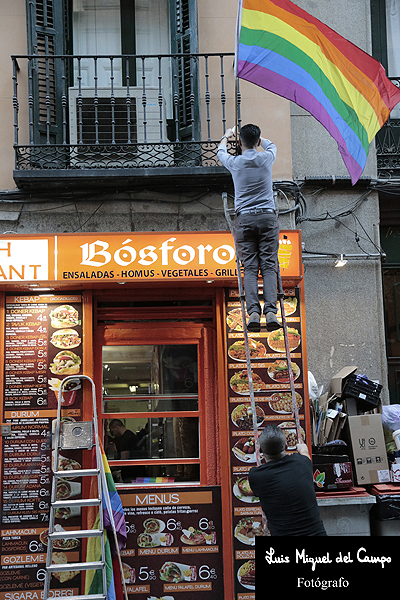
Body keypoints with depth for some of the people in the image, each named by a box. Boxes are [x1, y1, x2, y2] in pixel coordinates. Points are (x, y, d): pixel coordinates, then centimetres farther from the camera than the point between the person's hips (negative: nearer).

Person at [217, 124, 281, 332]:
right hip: (267, 217, 0)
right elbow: (271, 146, 29)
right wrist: (258, 138, 50)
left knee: (249, 268, -3)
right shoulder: (266, 159, 3)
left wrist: (226, 137, 47)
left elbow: (220, 152, 26)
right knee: (269, 266, -2)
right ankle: (270, 311, -16)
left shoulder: (234, 163, 1)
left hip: (244, 219, 0)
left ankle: (253, 312, -17)